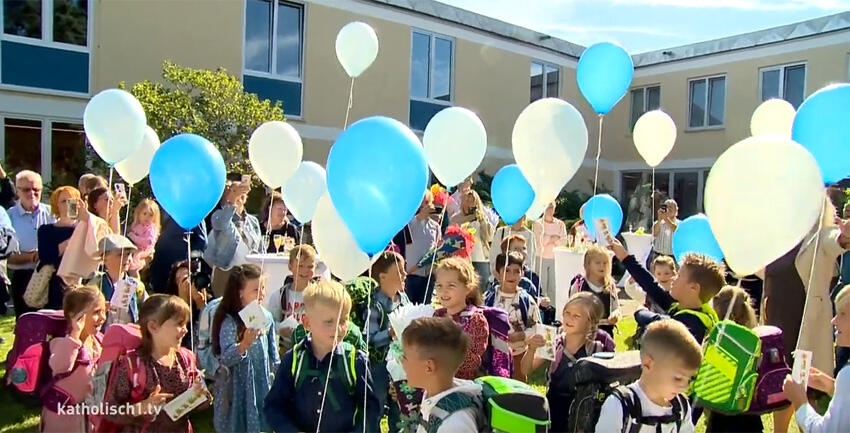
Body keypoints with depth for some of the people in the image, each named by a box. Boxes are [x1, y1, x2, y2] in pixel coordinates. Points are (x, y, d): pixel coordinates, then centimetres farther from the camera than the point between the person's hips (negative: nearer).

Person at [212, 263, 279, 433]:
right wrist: (245, 343, -44)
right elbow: (226, 359, -28)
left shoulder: (266, 316, -2)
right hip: (237, 386, -4)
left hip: (261, 383, 5)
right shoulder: (230, 321, -18)